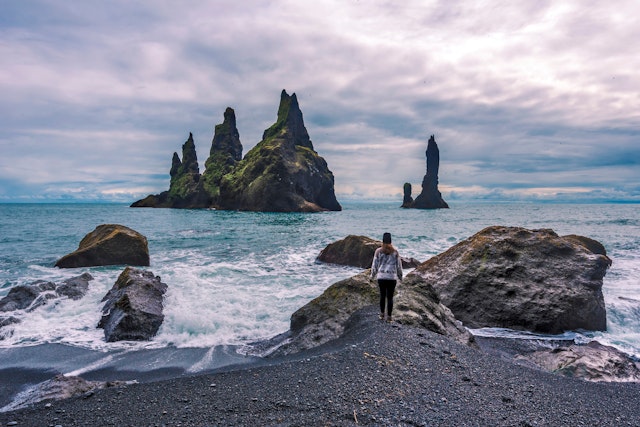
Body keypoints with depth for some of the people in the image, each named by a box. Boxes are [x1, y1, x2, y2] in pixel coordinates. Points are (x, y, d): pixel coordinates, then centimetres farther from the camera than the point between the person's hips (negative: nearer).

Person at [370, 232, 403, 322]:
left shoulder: (378, 251, -1)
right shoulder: (395, 251, -1)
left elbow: (374, 264, 3)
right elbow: (399, 265, 4)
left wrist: (373, 275, 18)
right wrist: (400, 276, 17)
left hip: (381, 277, 1)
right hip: (392, 277, -1)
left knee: (382, 295, 18)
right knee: (390, 297, 6)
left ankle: (382, 314, 23)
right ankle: (389, 317, 7)